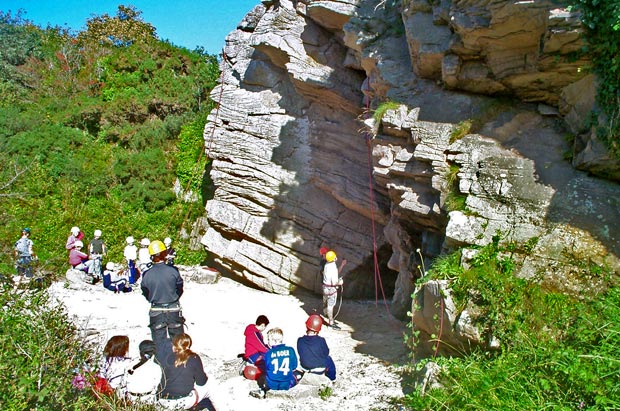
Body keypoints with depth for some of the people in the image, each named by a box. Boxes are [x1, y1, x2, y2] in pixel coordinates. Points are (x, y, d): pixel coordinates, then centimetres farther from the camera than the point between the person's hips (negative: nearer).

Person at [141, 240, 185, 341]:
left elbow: (146, 295, 1)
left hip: (156, 312, 1)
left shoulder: (147, 275, -11)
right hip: (174, 310, -1)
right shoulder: (173, 271, -14)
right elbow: (180, 290, -3)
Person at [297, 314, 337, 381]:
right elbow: (326, 353, -9)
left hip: (305, 367, 2)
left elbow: (300, 354, -2)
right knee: (329, 359, 29)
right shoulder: (321, 340, -26)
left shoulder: (300, 340, -19)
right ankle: (332, 379, 44)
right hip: (320, 368, -2)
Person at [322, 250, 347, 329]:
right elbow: (334, 283, -27)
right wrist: (340, 283, -7)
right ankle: (331, 323, 11)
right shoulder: (333, 268, -27)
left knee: (326, 304, 20)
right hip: (331, 288, -9)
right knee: (330, 306, 1)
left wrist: (342, 265, 13)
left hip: (325, 287, 9)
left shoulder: (327, 264, 0)